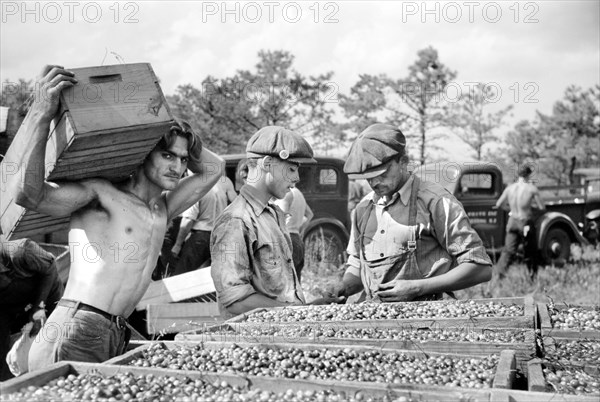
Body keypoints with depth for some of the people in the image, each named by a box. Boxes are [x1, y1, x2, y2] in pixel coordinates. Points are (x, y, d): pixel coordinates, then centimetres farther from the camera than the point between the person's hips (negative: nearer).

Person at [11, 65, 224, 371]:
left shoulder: (162, 209, 22)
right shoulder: (97, 192, 0)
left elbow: (213, 169, 32)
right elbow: (28, 194, -16)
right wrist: (41, 113, -21)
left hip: (115, 340, 7)